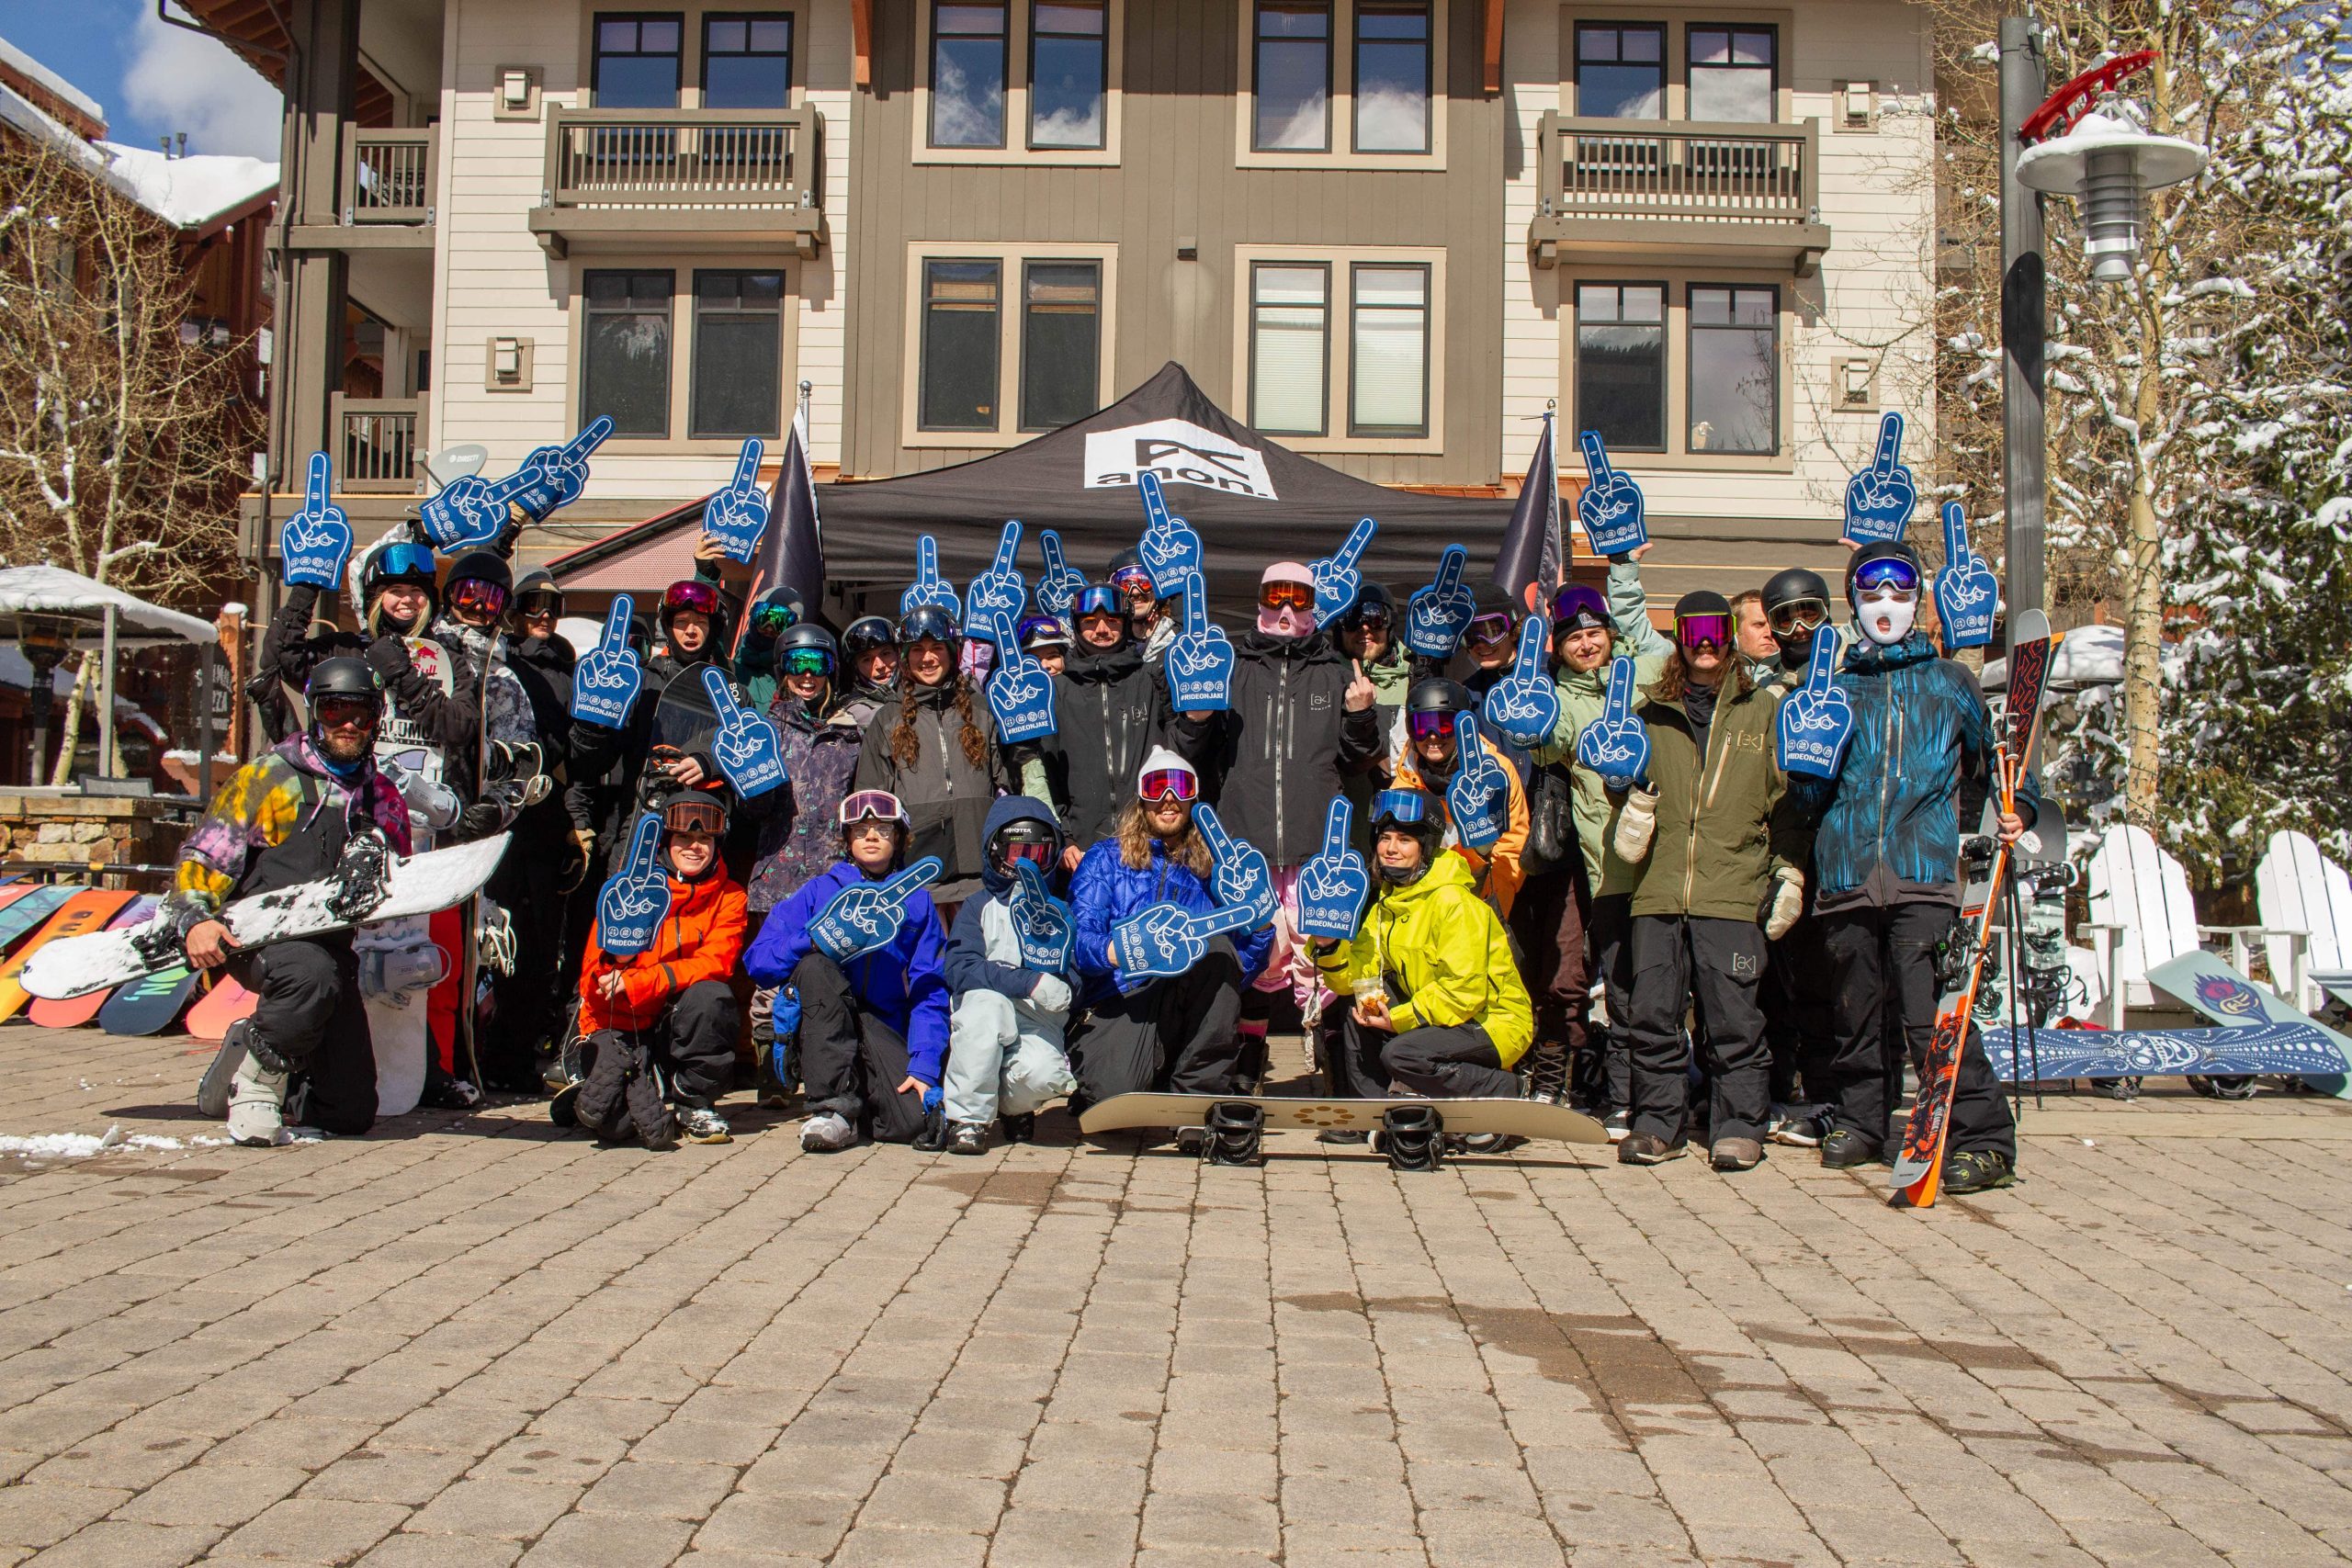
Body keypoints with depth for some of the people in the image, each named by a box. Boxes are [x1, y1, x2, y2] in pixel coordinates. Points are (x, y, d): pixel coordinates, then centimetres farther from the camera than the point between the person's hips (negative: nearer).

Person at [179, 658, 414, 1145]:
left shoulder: (383, 799, 15)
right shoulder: (268, 777, 1)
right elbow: (205, 854, -3)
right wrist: (195, 918, -21)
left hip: (330, 947, 5)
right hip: (255, 936, -5)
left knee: (352, 1112, 1)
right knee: (312, 975, -42)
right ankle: (254, 1078, -16)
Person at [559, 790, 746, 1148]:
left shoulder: (728, 896, 0)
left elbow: (715, 962, -16)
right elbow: (594, 973, -4)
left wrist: (637, 983, -26)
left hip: (677, 1025, 1)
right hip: (620, 1024, -1)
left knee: (711, 995, -32)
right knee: (606, 1116, -26)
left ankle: (693, 1103, -12)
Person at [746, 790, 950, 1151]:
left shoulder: (917, 901, 11)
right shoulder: (819, 891, 9)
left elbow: (929, 992, 3)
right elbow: (757, 962, -2)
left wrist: (924, 1067, -11)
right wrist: (816, 938, -21)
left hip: (884, 1029, 0)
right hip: (819, 1025, 0)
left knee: (913, 1122, -26)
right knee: (814, 965, -31)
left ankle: (861, 1100, 9)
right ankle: (833, 1104, -27)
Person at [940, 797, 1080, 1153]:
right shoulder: (979, 907, 5)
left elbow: (1076, 977, 3)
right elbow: (959, 970, -12)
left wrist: (1063, 984, -22)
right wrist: (1028, 982, -22)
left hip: (1038, 1024, 1)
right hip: (980, 1019, -1)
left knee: (1043, 1073, -31)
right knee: (985, 1000, -35)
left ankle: (1015, 1105, 8)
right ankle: (968, 1117, -21)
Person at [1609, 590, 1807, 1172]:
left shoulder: (1763, 709, 11)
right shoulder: (1653, 714, 17)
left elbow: (1785, 798, 9)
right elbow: (1634, 782, 25)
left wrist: (1788, 873, 3)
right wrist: (1635, 806, 2)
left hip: (1733, 890, -2)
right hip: (1659, 889, 3)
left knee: (1732, 1017, -3)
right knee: (1653, 1014, 1)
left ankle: (1738, 1128, 9)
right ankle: (1658, 1124, 12)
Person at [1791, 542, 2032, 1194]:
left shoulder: (1950, 683, 14)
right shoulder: (1836, 686, 18)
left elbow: (1991, 761, 22)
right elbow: (1810, 789, 15)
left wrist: (2016, 808, 4)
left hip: (1923, 870, -3)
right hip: (1846, 871, 3)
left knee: (1927, 1011, -15)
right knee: (1854, 1010, 9)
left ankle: (1983, 1140, -12)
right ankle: (1861, 1121, 26)